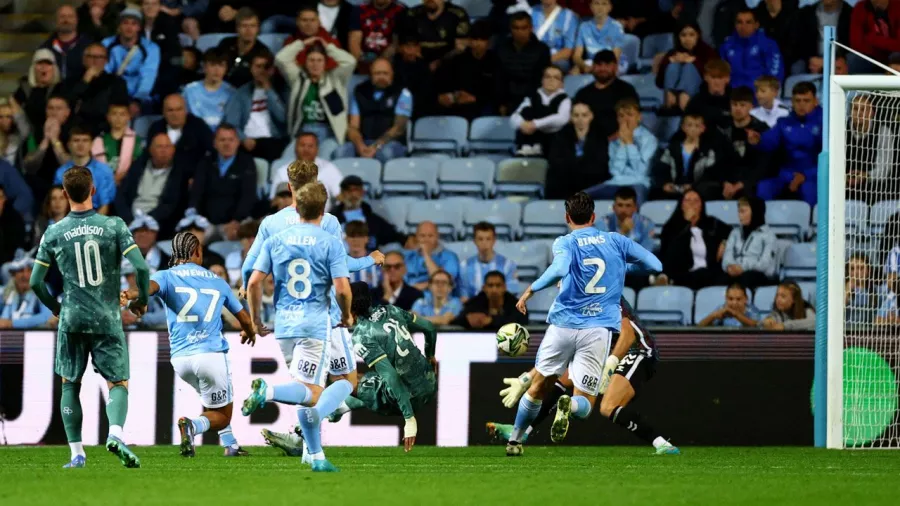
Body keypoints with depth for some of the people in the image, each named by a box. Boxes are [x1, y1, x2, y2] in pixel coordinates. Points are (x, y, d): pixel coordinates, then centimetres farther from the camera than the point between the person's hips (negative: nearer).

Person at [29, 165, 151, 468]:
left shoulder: (54, 233, -1)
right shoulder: (114, 226, -6)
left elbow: (35, 281, 2)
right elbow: (141, 267, -12)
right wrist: (142, 300, 7)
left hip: (71, 319, 1)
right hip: (108, 320, -1)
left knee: (70, 385, 15)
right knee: (118, 384, 4)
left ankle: (76, 453, 10)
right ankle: (115, 434, -23)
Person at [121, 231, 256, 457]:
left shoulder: (166, 276, 7)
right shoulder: (216, 281, 13)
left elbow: (150, 286, -19)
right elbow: (244, 318, 22)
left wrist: (130, 294, -40)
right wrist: (249, 333, 46)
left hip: (180, 358, 2)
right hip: (211, 354, -2)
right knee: (221, 416, 6)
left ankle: (230, 445, 25)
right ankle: (193, 425, -25)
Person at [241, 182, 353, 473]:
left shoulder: (275, 241, 6)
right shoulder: (331, 244, -4)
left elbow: (254, 282, 1)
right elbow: (342, 288, -11)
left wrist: (255, 320, 14)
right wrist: (347, 316, 9)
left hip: (284, 325, 5)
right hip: (315, 324, -5)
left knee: (309, 394, 15)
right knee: (310, 395, -8)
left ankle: (317, 457, 15)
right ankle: (268, 391, -35)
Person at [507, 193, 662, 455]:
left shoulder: (565, 243, -2)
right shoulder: (615, 241, 8)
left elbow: (559, 269, -24)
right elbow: (655, 265, 13)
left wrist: (530, 290, -14)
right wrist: (622, 267, 28)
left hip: (564, 324, -1)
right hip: (598, 329, 1)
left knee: (538, 388, 20)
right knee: (585, 403, 2)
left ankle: (514, 441, 26)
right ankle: (569, 406, -33)